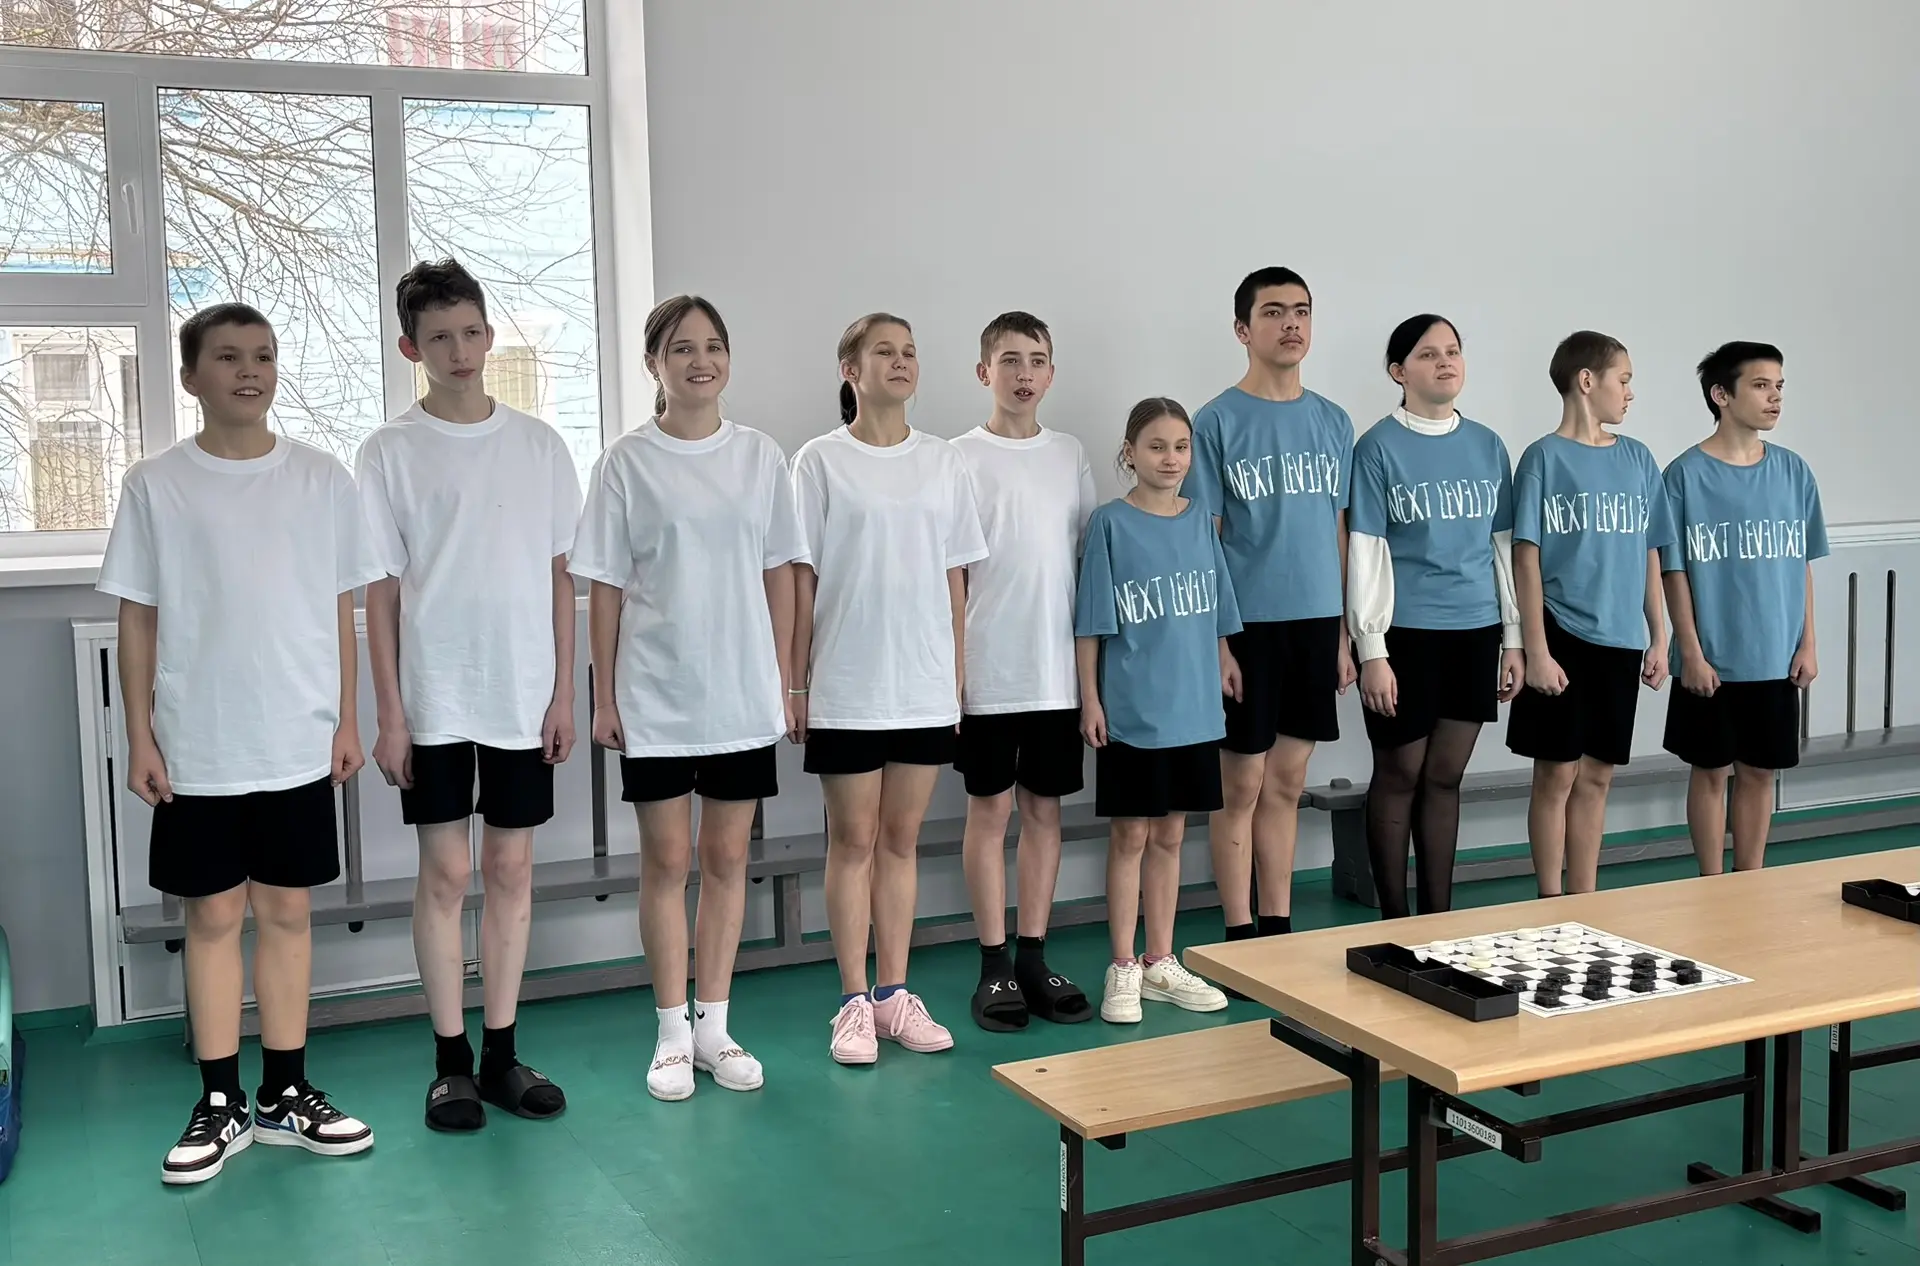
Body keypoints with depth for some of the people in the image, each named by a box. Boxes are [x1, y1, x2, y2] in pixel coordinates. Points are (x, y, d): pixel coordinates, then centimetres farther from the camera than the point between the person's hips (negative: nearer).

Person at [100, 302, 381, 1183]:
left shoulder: (322, 479, 2)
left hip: (299, 744, 1)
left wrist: (347, 718, 3)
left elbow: (340, 610, 7)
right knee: (214, 916, 7)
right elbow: (137, 620, 1)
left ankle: (285, 1095, 20)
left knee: (287, 912, 9)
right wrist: (141, 737, -3)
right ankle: (220, 1105, 17)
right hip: (197, 749, -1)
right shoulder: (155, 485, -1)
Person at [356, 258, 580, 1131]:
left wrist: (564, 692, 2)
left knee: (511, 870, 7)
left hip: (523, 698, 2)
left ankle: (502, 1052, 18)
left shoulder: (538, 445, 5)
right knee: (445, 872, 3)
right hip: (433, 699, -2)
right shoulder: (390, 452, -1)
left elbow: (560, 575, 7)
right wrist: (388, 714, -6)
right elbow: (381, 590, -2)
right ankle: (452, 1061, 14)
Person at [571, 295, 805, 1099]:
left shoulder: (760, 457, 4)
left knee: (727, 858, 8)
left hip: (742, 696, 2)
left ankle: (714, 1024, 20)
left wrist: (783, 681, 4)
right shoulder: (627, 463, -2)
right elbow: (606, 587, -1)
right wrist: (603, 696, -3)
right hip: (655, 697, -2)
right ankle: (673, 1032, 16)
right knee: (667, 860, 5)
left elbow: (779, 577, 7)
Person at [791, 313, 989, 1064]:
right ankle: (854, 1002, 14)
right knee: (854, 841, 5)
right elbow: (801, 580, -3)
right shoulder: (821, 461, -3)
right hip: (847, 686, -3)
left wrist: (959, 674, 7)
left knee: (901, 839, 10)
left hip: (925, 686, 3)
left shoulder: (942, 462, 7)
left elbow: (955, 580, 9)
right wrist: (794, 682, -5)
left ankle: (895, 994, 20)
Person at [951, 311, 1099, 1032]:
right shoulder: (960, 460, -4)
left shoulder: (1070, 455, 9)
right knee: (990, 811, 3)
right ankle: (994, 967, 12)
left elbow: (1090, 558, 13)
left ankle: (1034, 960, 18)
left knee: (1045, 808, 9)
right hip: (989, 673, -4)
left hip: (1057, 669, 4)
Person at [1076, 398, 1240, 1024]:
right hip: (1131, 710, -4)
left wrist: (1223, 661, 10)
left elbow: (1214, 610, 13)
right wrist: (1090, 698, -8)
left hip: (1193, 708, 4)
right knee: (1130, 837, 4)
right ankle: (1123, 970, 14)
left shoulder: (1200, 520, 6)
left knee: (1169, 836, 13)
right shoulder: (1111, 524, -6)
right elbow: (1092, 622, -6)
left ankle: (1160, 964, 23)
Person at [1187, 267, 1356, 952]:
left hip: (1316, 620, 5)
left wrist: (1345, 632, 10)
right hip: (1248, 623, -5)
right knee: (1242, 784, 2)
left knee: (1287, 783, 12)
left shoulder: (1333, 422, 10)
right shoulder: (1218, 422, -5)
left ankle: (1278, 931, 21)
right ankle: (1240, 937, 13)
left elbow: (1339, 530, 13)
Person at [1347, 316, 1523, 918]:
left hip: (1475, 631, 4)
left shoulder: (1487, 446, 9)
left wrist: (1513, 638, 10)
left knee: (1445, 777, 11)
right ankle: (1394, 922, 16)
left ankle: (1439, 918, 20)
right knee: (1400, 774, 5)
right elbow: (1365, 553, -8)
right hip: (1406, 633, -4)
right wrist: (1371, 650, -12)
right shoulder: (1380, 447, -4)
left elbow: (1504, 546, 13)